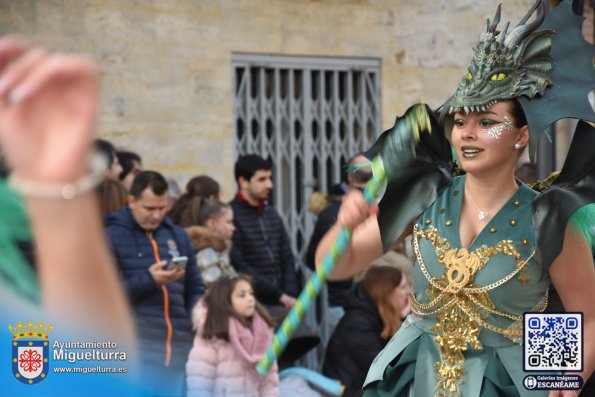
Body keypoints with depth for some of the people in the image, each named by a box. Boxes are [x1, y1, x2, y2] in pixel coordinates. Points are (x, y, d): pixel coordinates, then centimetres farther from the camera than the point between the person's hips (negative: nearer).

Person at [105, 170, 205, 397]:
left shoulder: (178, 237, 18)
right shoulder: (111, 237, 0)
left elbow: (194, 289, 22)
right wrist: (148, 280, -17)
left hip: (179, 348, 5)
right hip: (135, 350, -5)